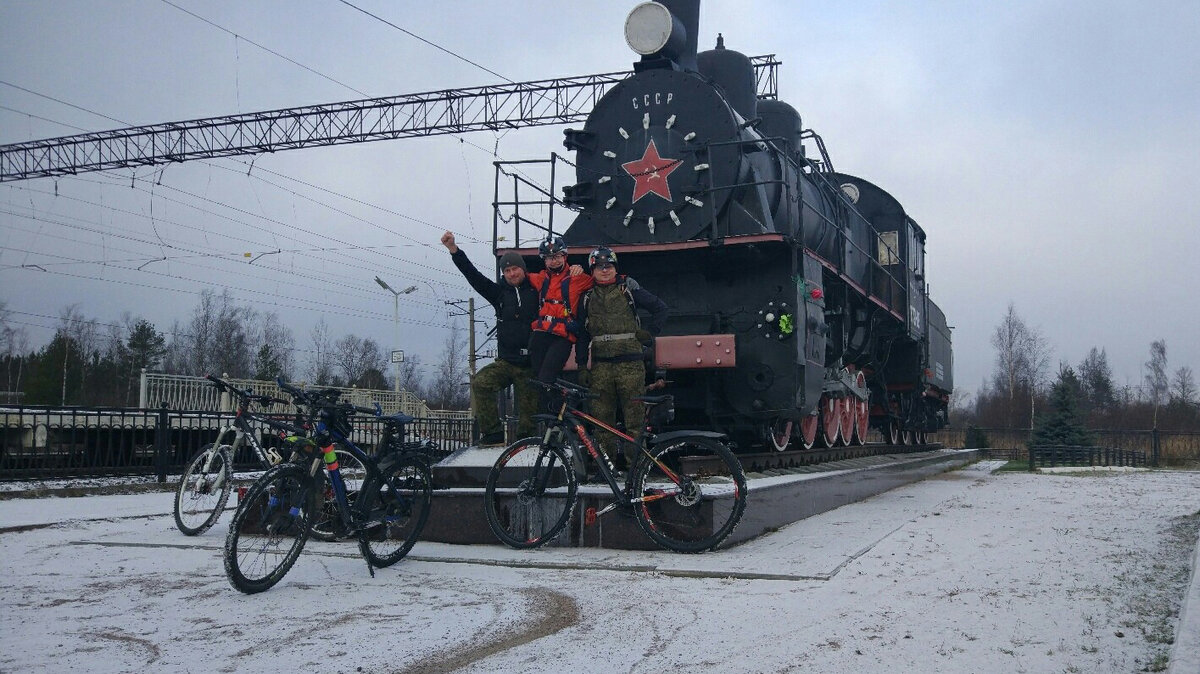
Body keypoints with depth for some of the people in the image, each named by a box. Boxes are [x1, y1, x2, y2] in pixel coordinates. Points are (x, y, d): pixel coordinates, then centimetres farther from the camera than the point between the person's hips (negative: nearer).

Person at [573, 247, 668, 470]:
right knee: (602, 419, 2)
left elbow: (661, 308, 12)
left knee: (635, 418, -4)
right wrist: (581, 367, 7)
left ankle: (636, 464, 0)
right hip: (600, 365, 3)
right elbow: (582, 334, 13)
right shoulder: (587, 297, 13)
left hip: (630, 364, -2)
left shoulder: (629, 290, 6)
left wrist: (650, 332, 2)